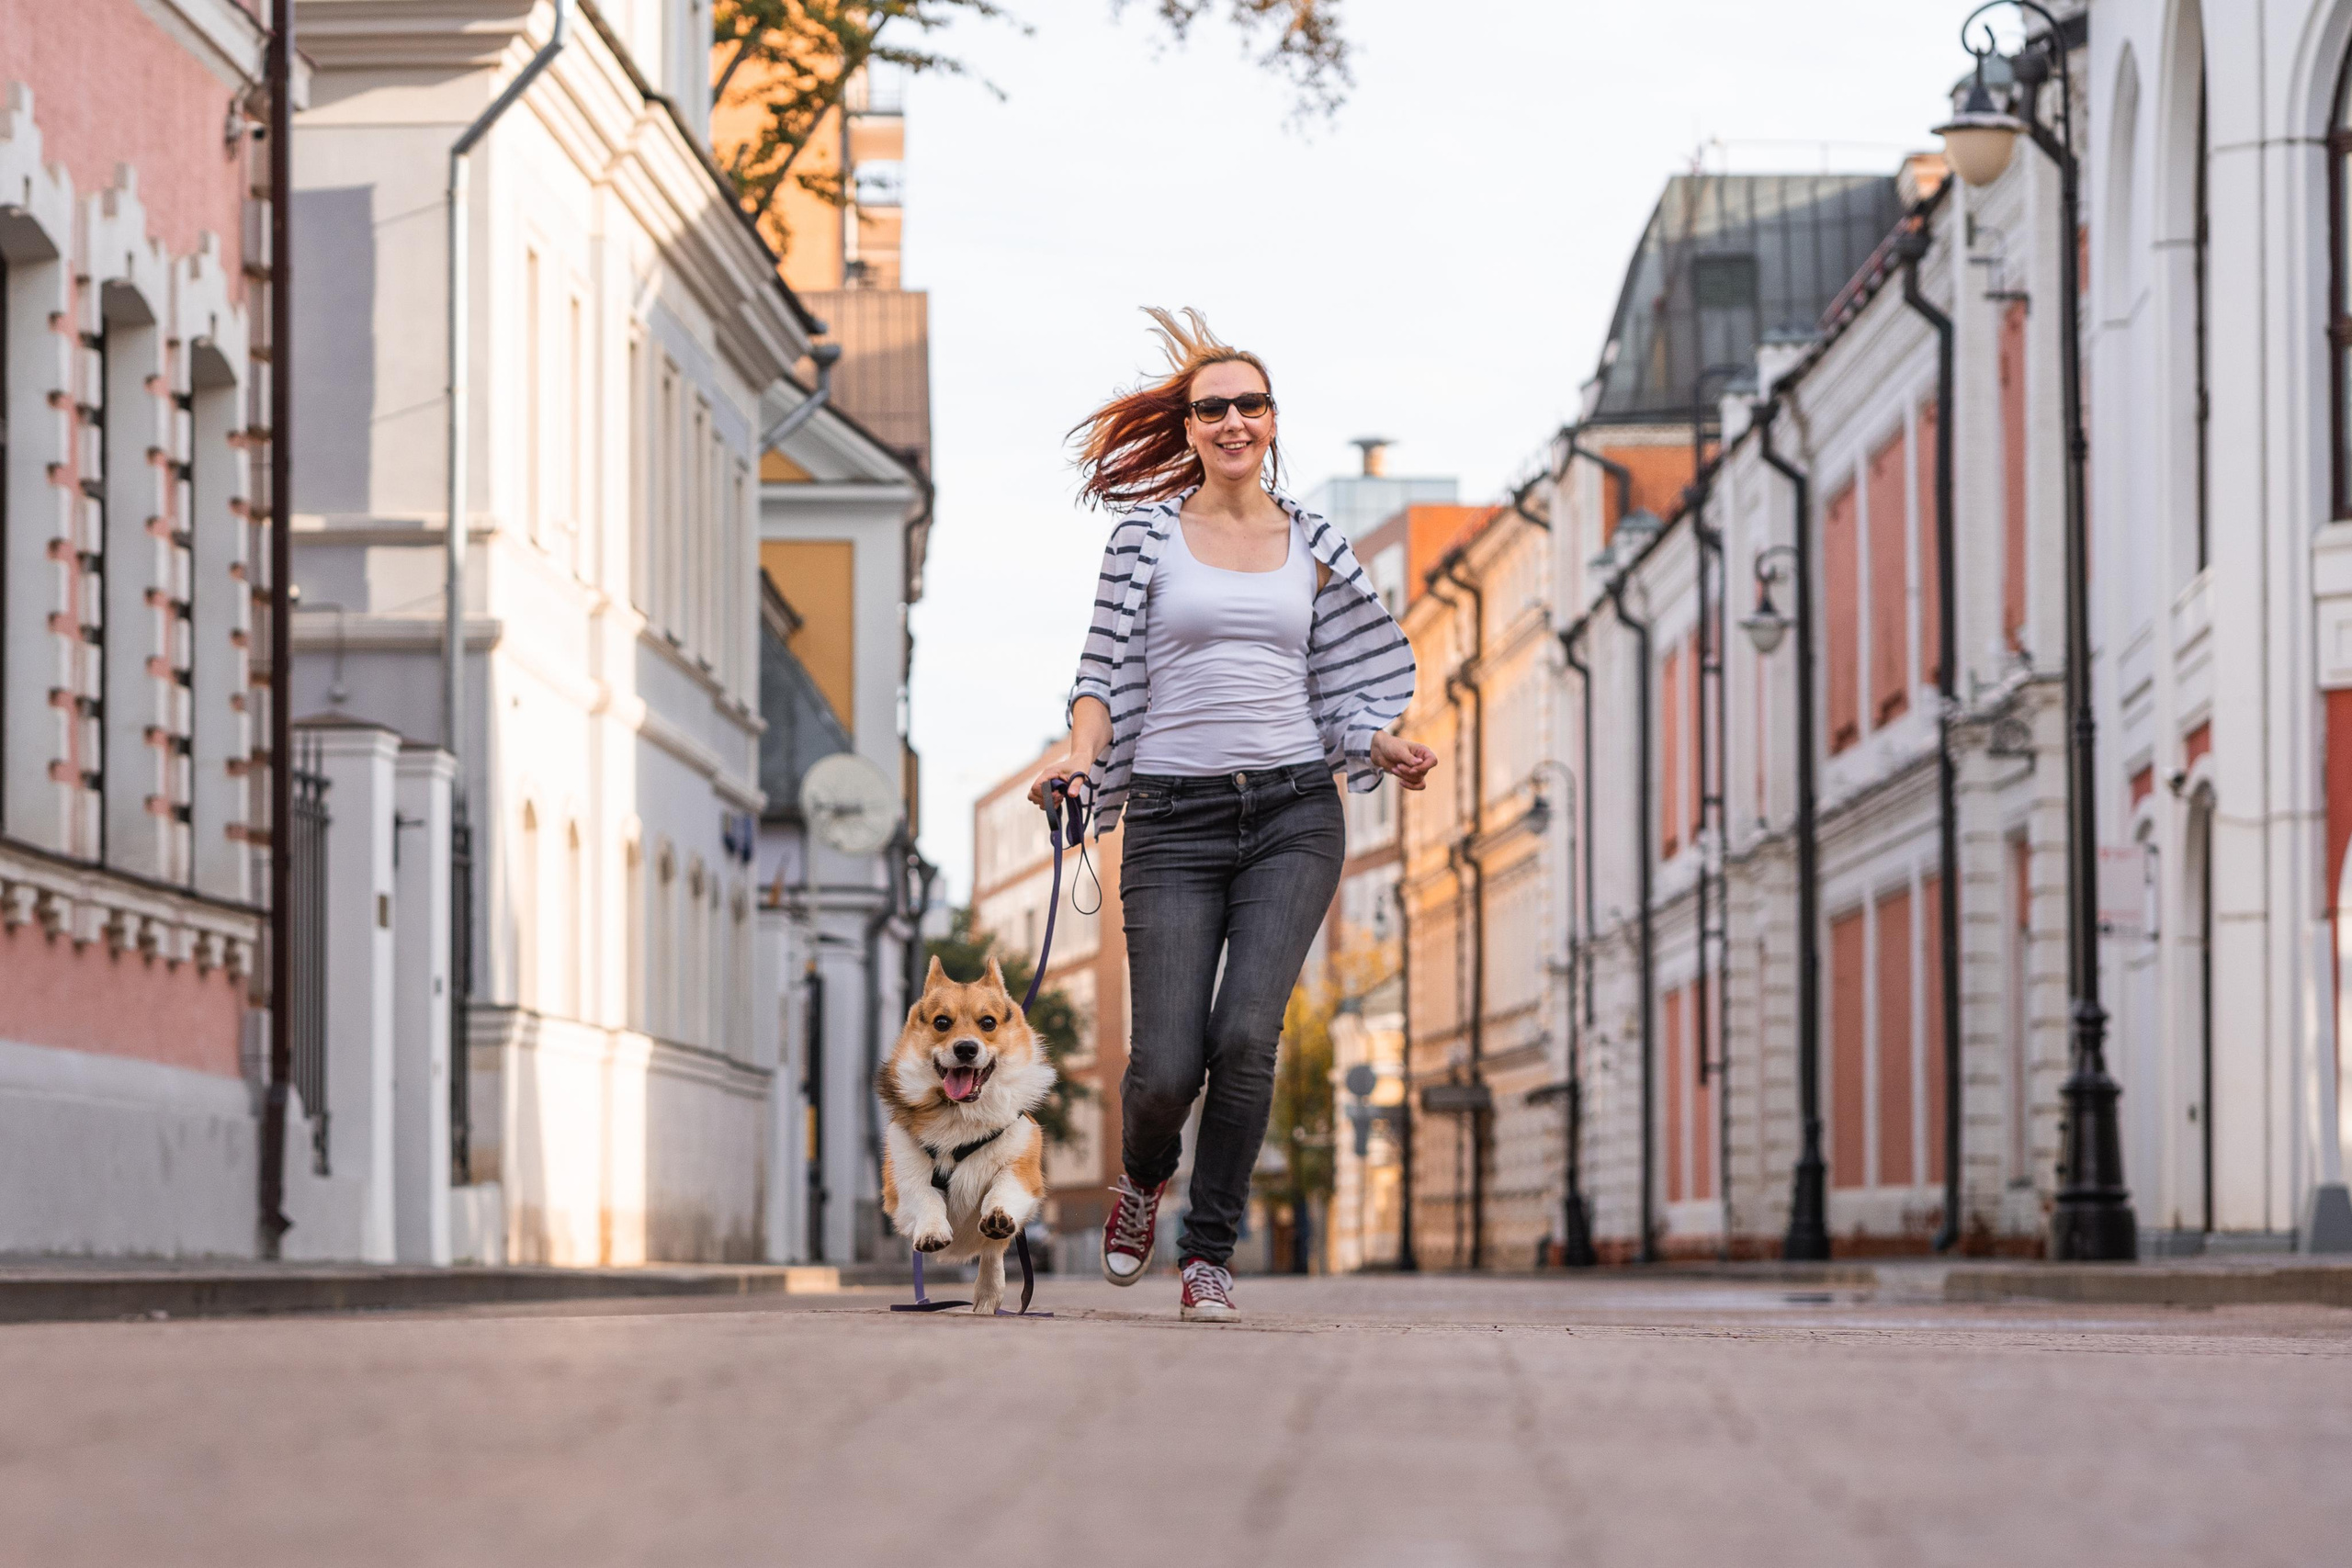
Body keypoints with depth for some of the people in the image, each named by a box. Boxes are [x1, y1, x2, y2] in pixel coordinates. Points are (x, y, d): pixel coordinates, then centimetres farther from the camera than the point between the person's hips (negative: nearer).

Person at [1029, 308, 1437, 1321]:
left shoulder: (1310, 546, 12)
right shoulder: (1148, 534, 6)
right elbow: (1107, 668, 2)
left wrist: (1382, 748, -1)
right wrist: (1082, 749, -16)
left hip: (1293, 815, 1)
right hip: (1173, 819, -1)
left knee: (1246, 1030, -19)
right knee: (1168, 1064, -10)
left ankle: (1209, 1253, -4)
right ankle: (1143, 1178, 27)